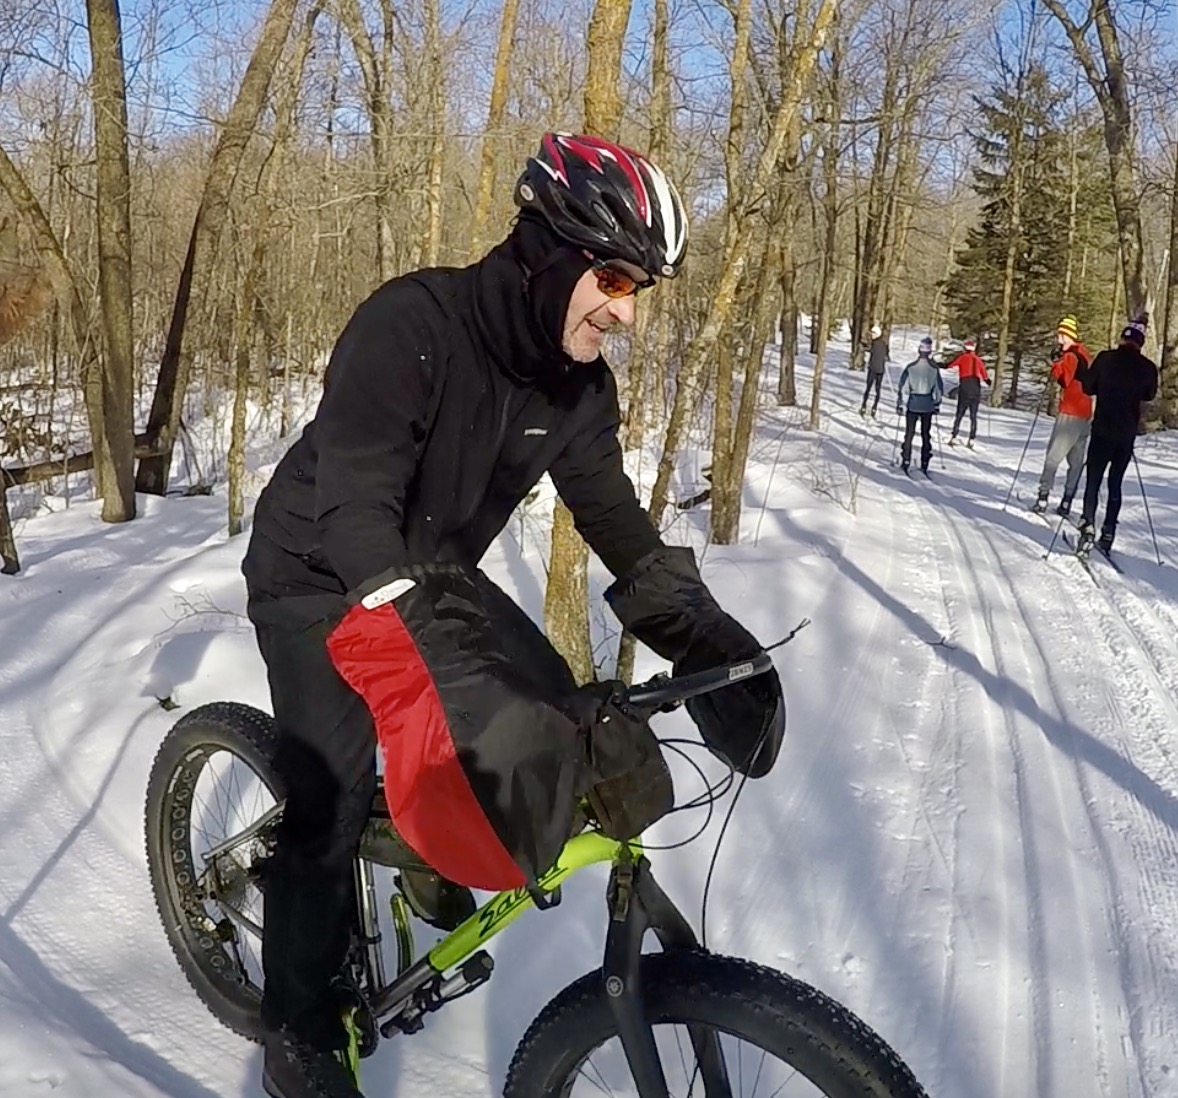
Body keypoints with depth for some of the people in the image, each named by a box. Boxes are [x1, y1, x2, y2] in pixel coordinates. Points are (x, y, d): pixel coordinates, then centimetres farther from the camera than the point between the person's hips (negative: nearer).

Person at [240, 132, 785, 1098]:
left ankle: (438, 869, 20)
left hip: (432, 570, 6)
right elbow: (352, 511, -39)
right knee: (333, 800, -13)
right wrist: (444, 642, -52)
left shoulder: (579, 384, -10)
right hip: (318, 576, -6)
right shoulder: (410, 324, -31)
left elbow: (612, 514, -6)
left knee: (553, 707, -7)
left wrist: (702, 634, -18)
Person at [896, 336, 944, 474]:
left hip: (913, 403, -1)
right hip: (928, 405, 1)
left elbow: (903, 387, -8)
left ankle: (906, 461, 2)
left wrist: (901, 404, -1)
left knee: (909, 432, 6)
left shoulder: (910, 367, -10)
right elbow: (939, 388, 3)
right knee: (926, 434, 10)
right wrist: (937, 405, 15)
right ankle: (924, 464, 12)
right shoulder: (934, 369, -6)